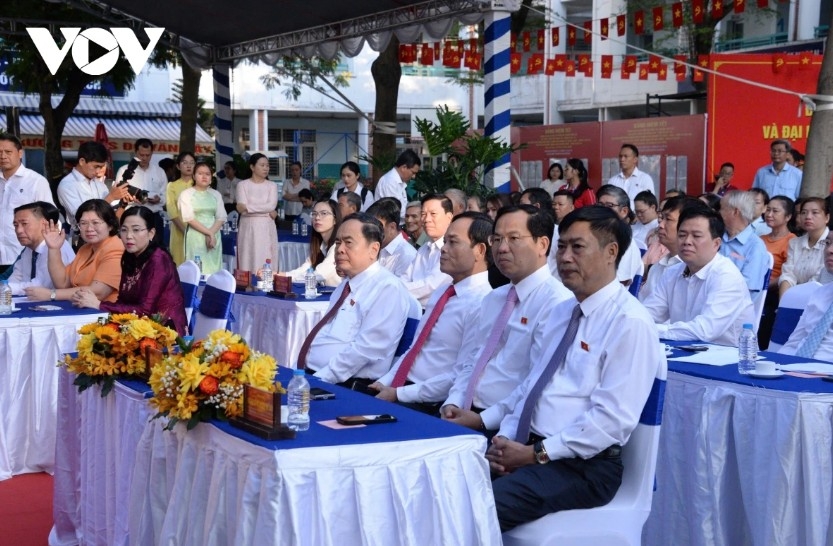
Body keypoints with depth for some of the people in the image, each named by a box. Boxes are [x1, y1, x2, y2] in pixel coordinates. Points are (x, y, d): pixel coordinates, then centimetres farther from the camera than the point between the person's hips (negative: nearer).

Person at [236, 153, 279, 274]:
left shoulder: (272, 185, 9)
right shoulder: (243, 185, 4)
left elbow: (272, 205, -8)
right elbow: (241, 208, -8)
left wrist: (248, 207, -12)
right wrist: (267, 211, -10)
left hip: (266, 228, 1)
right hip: (248, 228, -1)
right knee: (248, 263, -3)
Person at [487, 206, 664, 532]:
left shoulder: (629, 322, -12)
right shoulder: (559, 311, 16)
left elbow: (613, 419, -18)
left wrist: (537, 454, -17)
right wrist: (505, 438, 1)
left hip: (583, 466, -8)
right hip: (525, 446, 8)